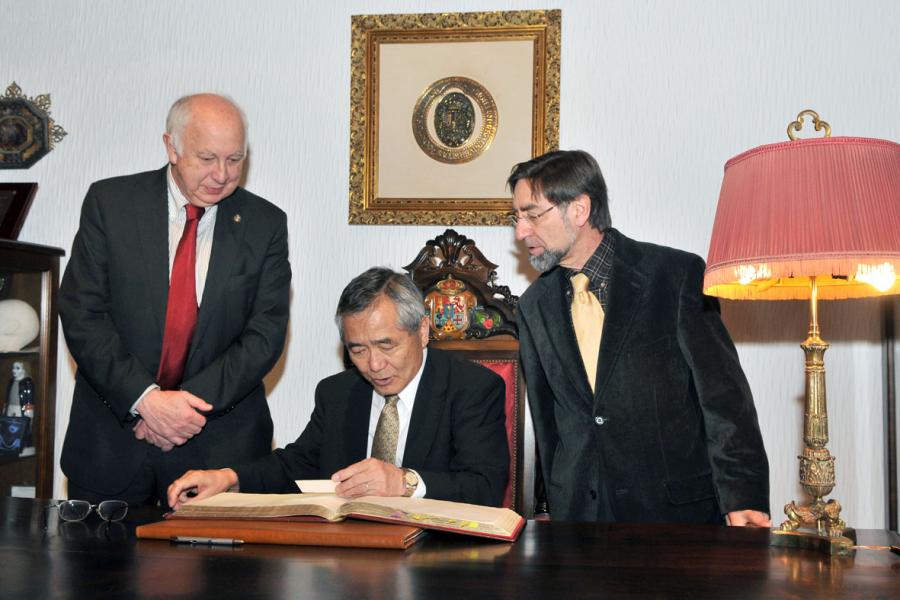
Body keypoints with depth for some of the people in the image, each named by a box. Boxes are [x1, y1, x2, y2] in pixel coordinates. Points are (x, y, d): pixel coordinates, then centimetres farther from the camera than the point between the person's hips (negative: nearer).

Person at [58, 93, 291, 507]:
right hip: (111, 440, 1)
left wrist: (191, 402, -16)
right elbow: (81, 314, -6)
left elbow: (266, 333, -4)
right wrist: (145, 398, -17)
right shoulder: (110, 202, -1)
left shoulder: (265, 224, 1)